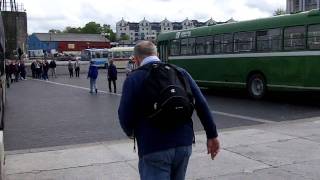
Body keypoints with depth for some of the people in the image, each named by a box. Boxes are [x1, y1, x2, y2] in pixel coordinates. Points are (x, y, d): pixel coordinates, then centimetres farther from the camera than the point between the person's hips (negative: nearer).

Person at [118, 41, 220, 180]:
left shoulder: (133, 79, -4)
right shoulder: (180, 72, 7)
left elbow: (125, 115, -7)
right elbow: (201, 104, 3)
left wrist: (131, 132, 15)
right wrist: (212, 135, 9)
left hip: (153, 148, -5)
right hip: (184, 143, 5)